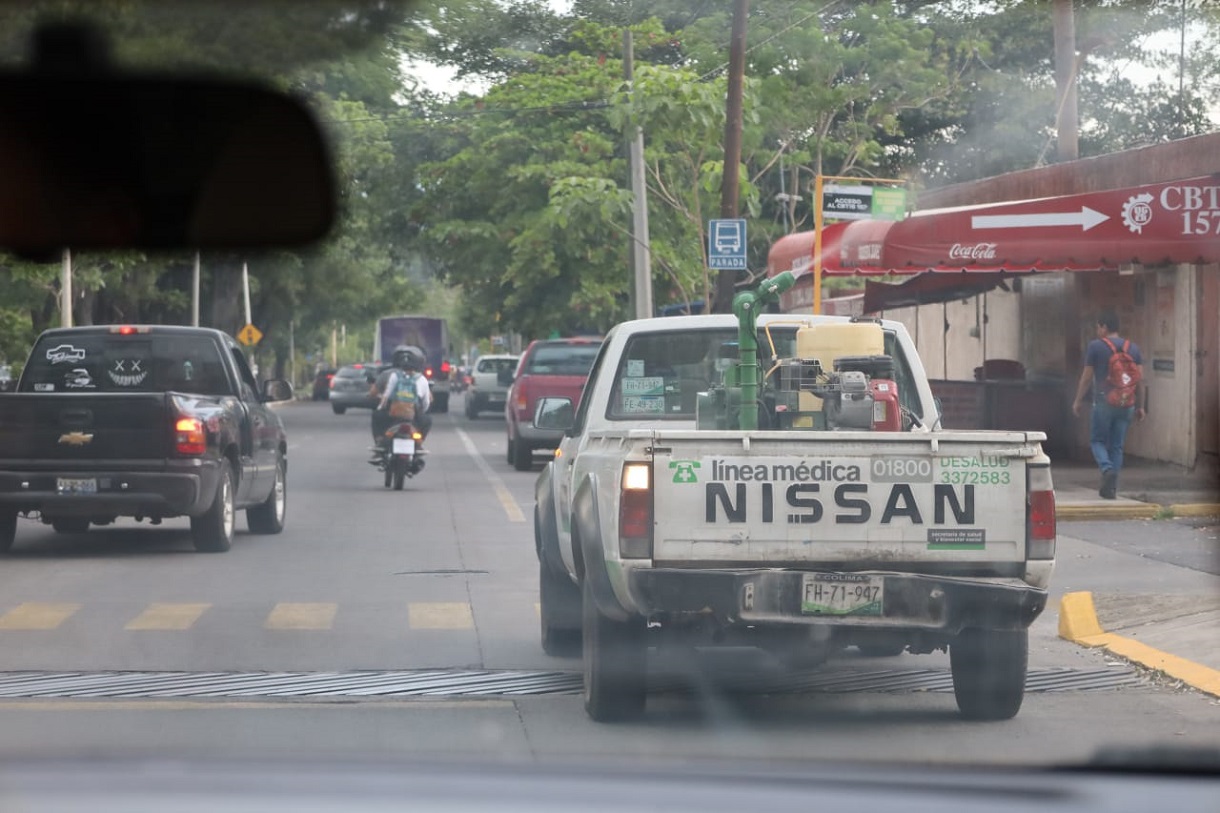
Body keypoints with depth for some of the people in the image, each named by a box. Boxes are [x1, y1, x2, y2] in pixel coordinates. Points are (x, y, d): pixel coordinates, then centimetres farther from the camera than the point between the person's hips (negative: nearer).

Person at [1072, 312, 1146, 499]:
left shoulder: (1095, 346, -3)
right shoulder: (1133, 348, 9)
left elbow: (1087, 377, -1)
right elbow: (1140, 379, 7)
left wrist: (1078, 401, 9)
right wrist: (1140, 406, 12)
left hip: (1104, 402, -4)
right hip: (1126, 404, 4)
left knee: (1097, 441, 7)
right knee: (1117, 445, 9)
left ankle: (1107, 469, -21)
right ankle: (1112, 487, 7)